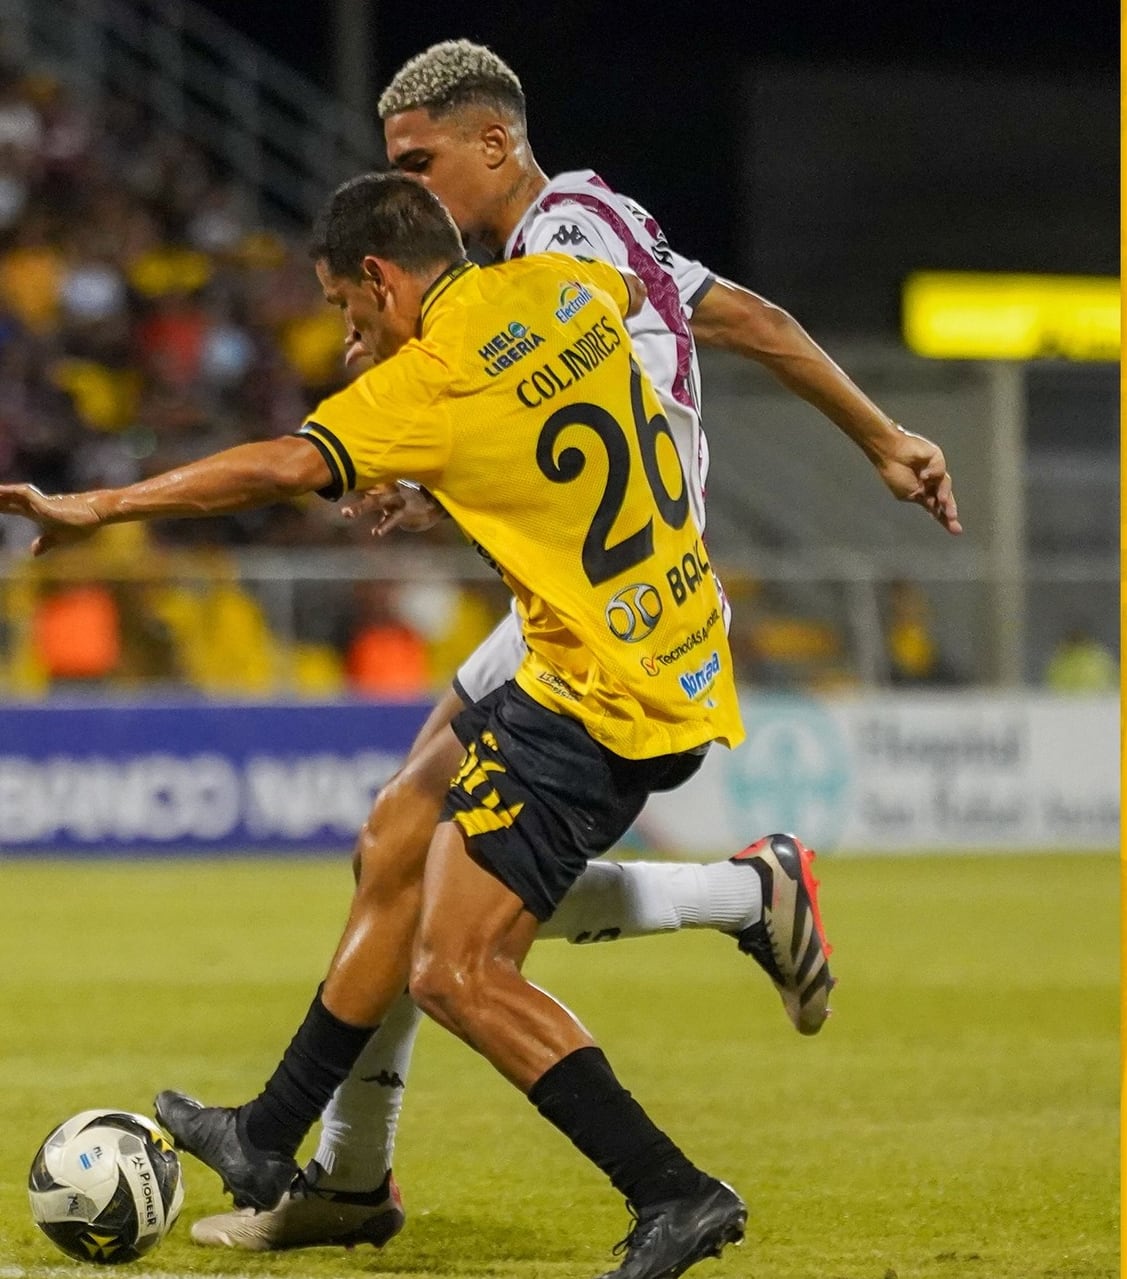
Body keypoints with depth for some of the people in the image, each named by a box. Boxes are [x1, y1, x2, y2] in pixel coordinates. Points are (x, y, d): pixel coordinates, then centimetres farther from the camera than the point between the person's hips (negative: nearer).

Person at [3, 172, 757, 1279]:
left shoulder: (428, 383, -16)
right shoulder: (560, 290, 7)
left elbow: (286, 467, -30)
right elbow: (635, 289, 32)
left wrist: (100, 506, -26)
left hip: (596, 705, -10)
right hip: (681, 676, 10)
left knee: (453, 971, -11)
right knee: (409, 865, 18)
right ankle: (267, 1139, 27)